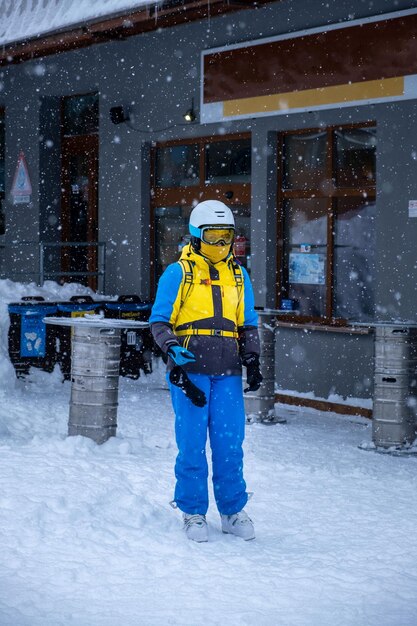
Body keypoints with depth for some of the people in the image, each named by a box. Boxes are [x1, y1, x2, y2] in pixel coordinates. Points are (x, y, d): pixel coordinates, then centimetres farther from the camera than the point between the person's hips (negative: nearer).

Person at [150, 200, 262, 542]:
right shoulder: (178, 273, 3)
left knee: (230, 444, 3)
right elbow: (160, 321, 2)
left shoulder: (238, 276, 16)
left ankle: (233, 511, 16)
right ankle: (193, 512, 12)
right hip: (189, 370, -3)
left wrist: (252, 360, 7)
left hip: (227, 373, 3)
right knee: (192, 444, -1)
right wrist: (173, 348, -17)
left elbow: (248, 325, 21)